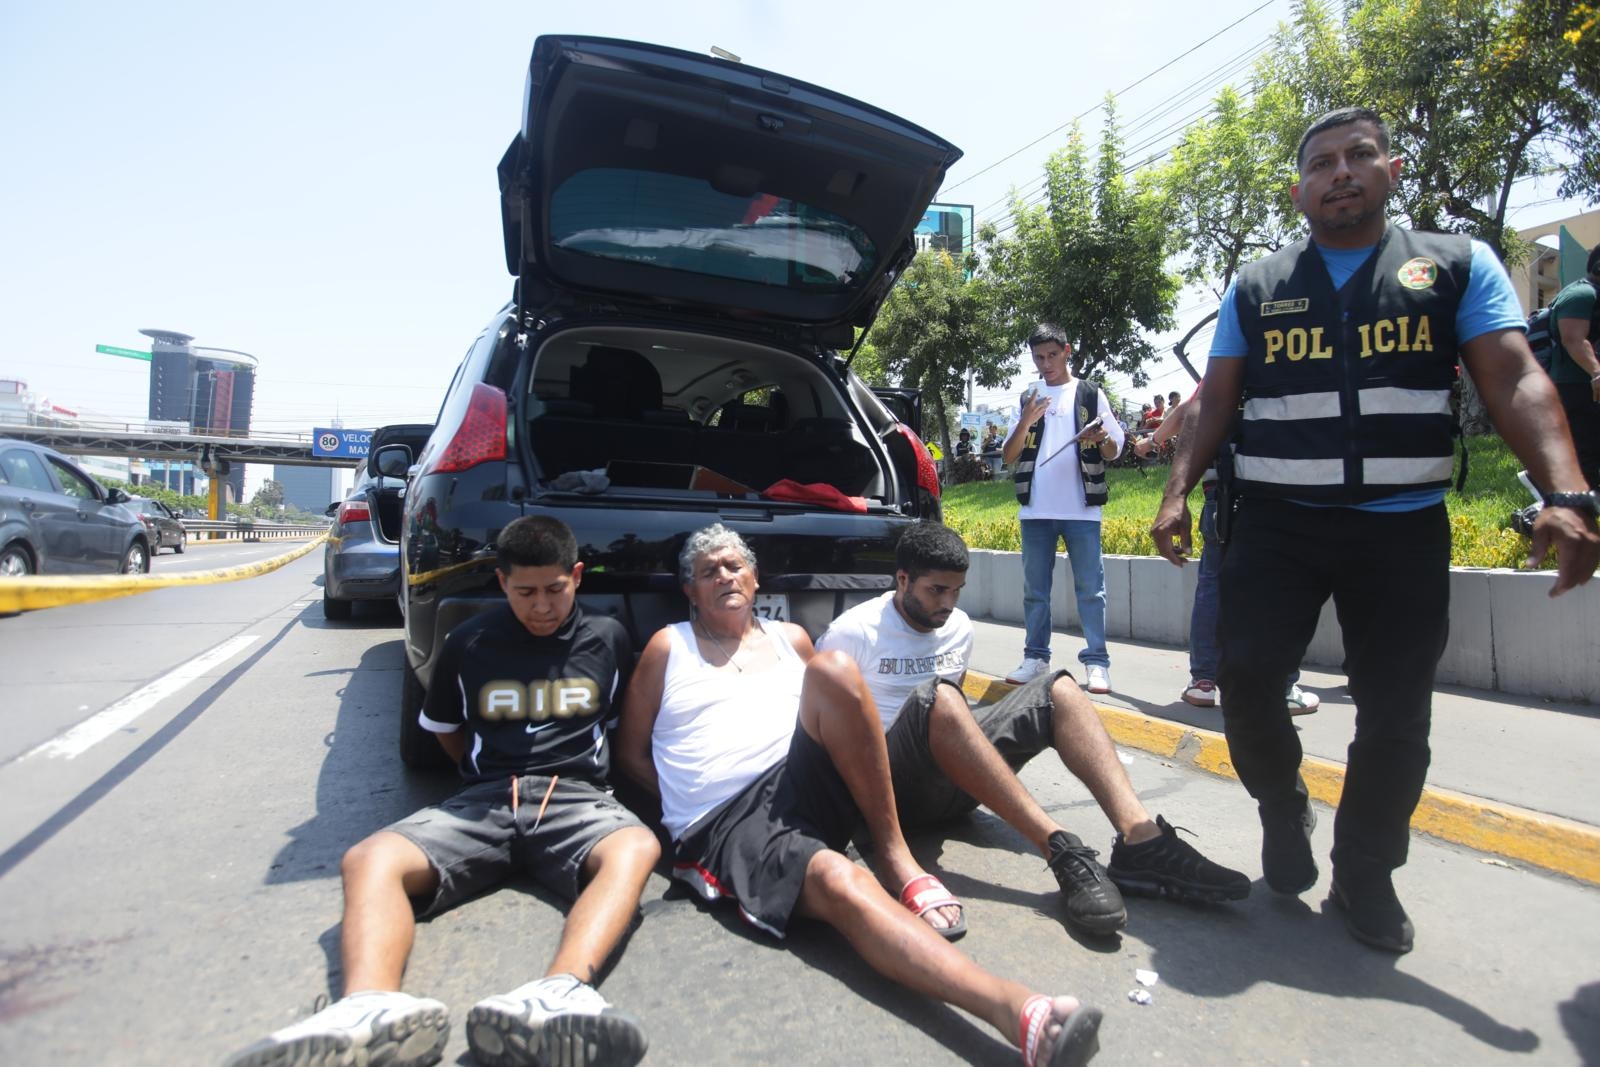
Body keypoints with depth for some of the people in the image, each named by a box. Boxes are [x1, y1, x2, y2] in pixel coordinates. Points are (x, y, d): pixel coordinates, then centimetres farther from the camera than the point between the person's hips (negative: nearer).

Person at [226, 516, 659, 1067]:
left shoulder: (609, 638, 9)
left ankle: (559, 993, -58)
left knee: (636, 848, -36)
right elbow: (442, 727, 24)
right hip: (484, 800, 2)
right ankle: (372, 1008, -53)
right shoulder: (468, 643, 10)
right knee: (369, 860, -27)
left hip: (575, 797, -1)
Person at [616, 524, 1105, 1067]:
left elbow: (833, 692, 24)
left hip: (805, 781, 4)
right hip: (723, 826, -3)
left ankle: (894, 852, -17)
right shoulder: (668, 648, 11)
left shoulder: (791, 638, 20)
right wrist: (689, 798, 1)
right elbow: (631, 751, 13)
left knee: (833, 668, -24)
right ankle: (1017, 1012, -50)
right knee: (840, 881, -35)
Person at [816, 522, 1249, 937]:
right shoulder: (852, 632, -7)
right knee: (935, 697, -38)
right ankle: (1059, 847, -42)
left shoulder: (959, 627, 13)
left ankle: (1140, 838, -31)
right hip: (894, 784, -6)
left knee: (1058, 689, -11)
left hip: (952, 779, 6)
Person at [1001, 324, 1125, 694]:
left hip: (1082, 509, -2)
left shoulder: (1091, 394, 7)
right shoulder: (1027, 398, 11)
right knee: (1035, 589, 6)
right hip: (1035, 510, 2)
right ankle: (1035, 657, 14)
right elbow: (1009, 455, 7)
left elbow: (1114, 451, 7)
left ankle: (1096, 662, 3)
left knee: (1090, 587, -1)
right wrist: (1027, 421, -9)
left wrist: (1102, 439, -16)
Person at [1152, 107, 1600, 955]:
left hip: (1404, 528, 0)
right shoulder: (1255, 288, 10)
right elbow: (1217, 400, 7)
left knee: (1395, 714, 3)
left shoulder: (1458, 265, 7)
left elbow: (1516, 383, -4)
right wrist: (1177, 492, -6)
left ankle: (1365, 875, 24)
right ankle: (1283, 808, 20)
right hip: (1276, 521, 1)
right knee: (1245, 676, -10)